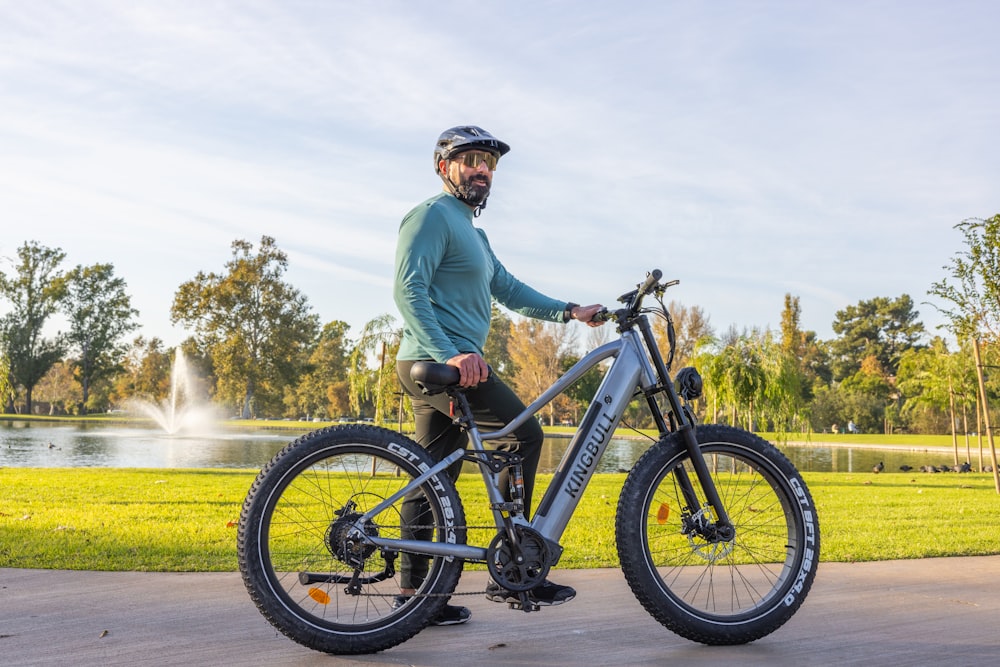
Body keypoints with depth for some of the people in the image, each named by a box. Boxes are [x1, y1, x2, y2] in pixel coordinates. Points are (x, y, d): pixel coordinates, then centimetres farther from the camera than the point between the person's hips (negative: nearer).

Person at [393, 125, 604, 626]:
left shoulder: (473, 232, 25)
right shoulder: (433, 215, -7)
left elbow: (510, 290, 20)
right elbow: (408, 290, -18)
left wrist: (568, 311, 8)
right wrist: (450, 354, -29)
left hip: (447, 362, 10)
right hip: (438, 362, -10)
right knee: (524, 432, -12)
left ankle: (413, 593, 12)